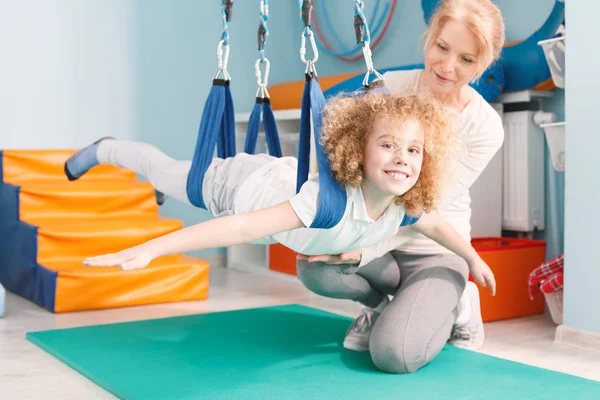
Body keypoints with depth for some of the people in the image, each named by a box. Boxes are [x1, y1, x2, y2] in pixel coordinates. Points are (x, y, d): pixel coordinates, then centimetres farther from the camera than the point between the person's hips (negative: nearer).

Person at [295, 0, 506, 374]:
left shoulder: (485, 127, -16)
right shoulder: (387, 88, -10)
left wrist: (363, 251, -33)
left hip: (435, 250, -2)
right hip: (376, 228, 3)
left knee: (393, 354, -25)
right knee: (313, 267, -29)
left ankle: (455, 304, 9)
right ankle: (380, 302, 5)